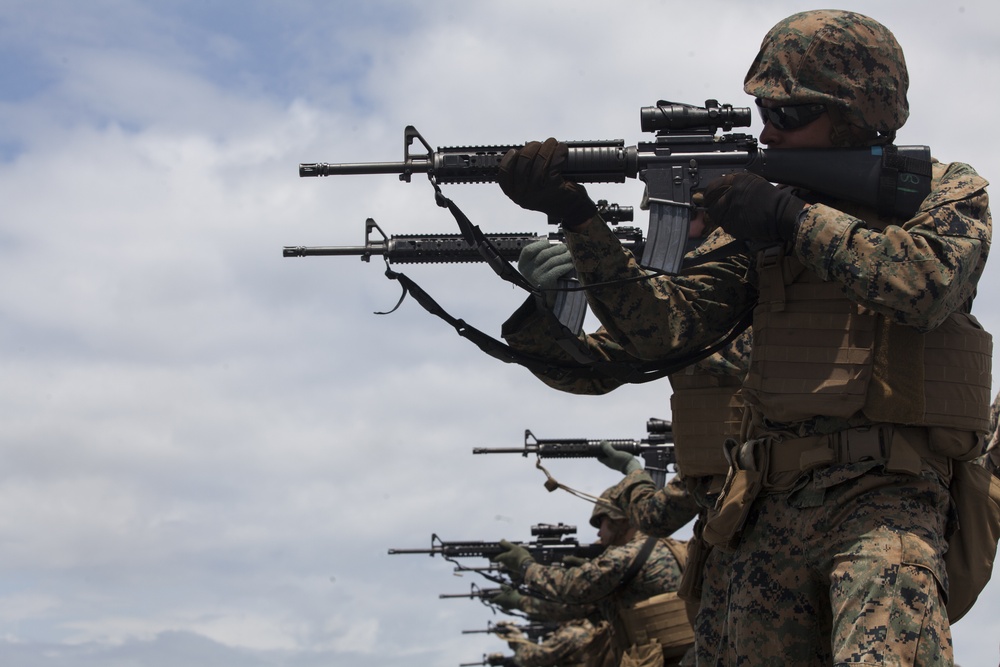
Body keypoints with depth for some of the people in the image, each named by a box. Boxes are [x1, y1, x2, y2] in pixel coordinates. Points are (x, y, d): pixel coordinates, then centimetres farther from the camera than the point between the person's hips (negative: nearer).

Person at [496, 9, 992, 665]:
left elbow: (930, 283, -16)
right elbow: (663, 325, 5)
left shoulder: (948, 191, 6)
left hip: (883, 497, -5)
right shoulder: (758, 211, 15)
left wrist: (795, 219, -11)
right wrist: (579, 218, -7)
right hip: (772, 510, 5)